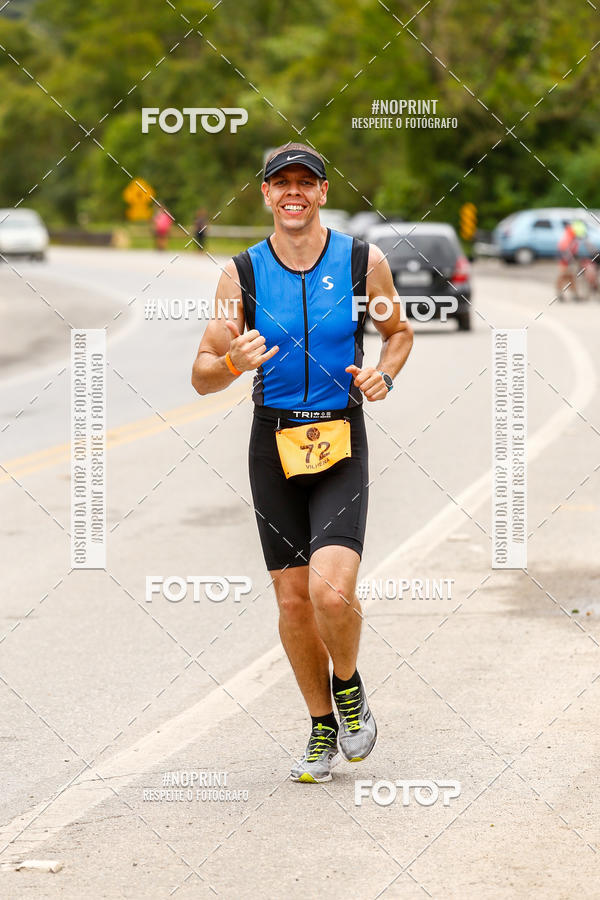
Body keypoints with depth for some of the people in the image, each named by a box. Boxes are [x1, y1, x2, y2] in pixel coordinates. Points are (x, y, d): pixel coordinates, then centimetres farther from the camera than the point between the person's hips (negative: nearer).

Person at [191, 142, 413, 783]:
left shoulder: (364, 262, -2)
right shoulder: (242, 274, -1)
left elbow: (398, 331, 17)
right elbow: (202, 376, 1)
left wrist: (383, 374, -4)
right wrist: (232, 363, -22)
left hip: (342, 444, -2)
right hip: (275, 442, 2)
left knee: (331, 592, -19)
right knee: (293, 602, 6)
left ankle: (348, 686, 13)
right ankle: (323, 729, 25)